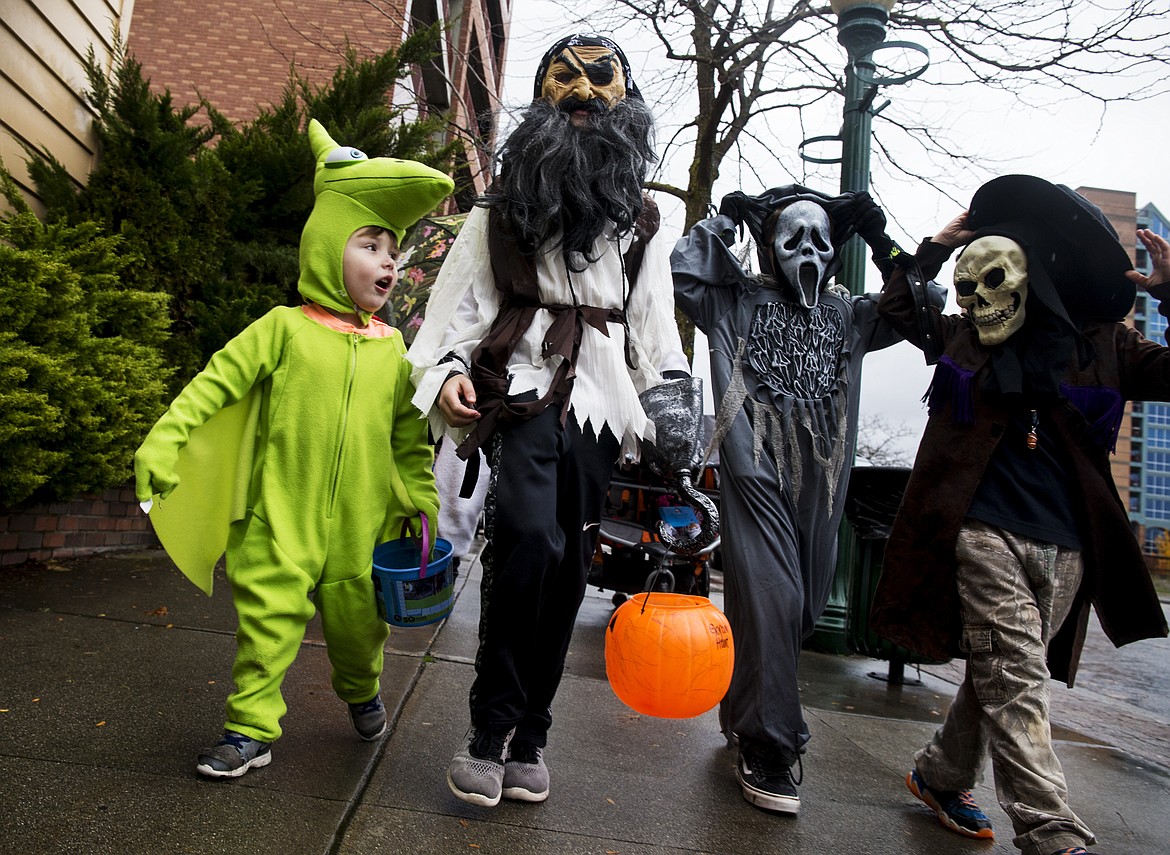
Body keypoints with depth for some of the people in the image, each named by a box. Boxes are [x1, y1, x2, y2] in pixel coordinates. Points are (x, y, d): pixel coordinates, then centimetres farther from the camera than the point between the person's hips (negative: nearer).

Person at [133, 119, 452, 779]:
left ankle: (361, 691, 43)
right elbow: (216, 383, -5)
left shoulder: (393, 348, 7)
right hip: (283, 518, -3)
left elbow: (411, 438, 10)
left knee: (358, 619, 14)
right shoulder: (285, 329, -3)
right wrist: (163, 440, -13)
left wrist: (422, 501, 8)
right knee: (269, 619, 0)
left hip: (361, 523, 3)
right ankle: (251, 730, 16)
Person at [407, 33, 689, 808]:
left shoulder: (639, 225, 14)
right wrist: (445, 371, -12)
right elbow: (459, 300, 5)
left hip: (597, 409, 3)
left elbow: (654, 329, 14)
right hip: (523, 394, -3)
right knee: (530, 539, -26)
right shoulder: (503, 212, 7)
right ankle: (492, 730, -10)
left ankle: (528, 738, 19)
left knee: (567, 574, 3)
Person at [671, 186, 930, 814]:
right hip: (756, 464, -5)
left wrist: (880, 241, 13)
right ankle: (767, 746, 0)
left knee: (803, 604, 9)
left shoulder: (845, 314, 20)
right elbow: (682, 270, -4)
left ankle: (745, 716, 30)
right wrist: (724, 220, 5)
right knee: (769, 599, -13)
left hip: (821, 476, 5)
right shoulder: (739, 299, 9)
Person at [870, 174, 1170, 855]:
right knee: (1016, 684, -10)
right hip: (986, 535, -2)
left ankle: (942, 776, 31)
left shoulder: (1103, 347, 9)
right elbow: (897, 308, 23)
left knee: (1001, 677, 13)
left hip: (1067, 549, 2)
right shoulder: (964, 338, 10)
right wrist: (935, 249, 15)